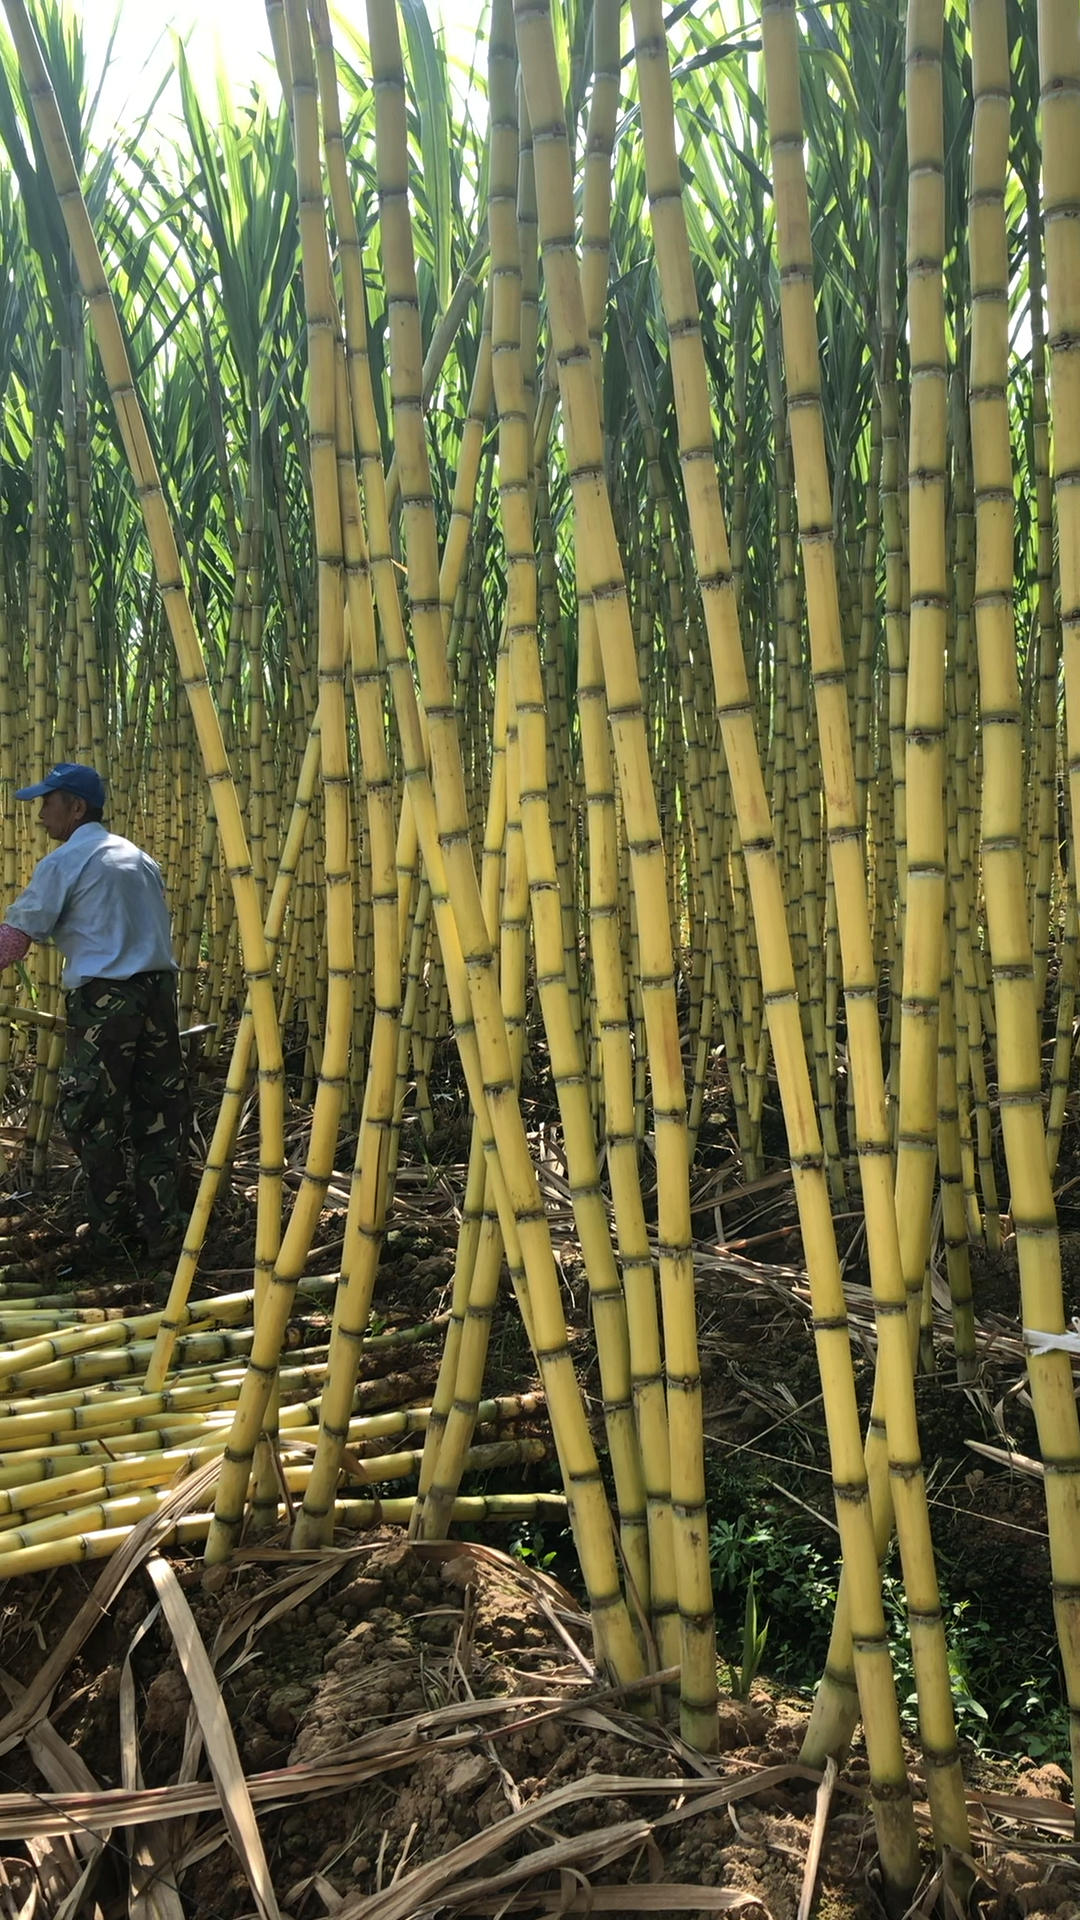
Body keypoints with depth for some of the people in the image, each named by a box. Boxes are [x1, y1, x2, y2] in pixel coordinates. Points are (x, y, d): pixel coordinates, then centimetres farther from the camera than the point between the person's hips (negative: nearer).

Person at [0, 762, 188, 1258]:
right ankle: (162, 1228, 10)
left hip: (102, 998, -6)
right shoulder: (139, 858, 19)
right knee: (158, 1113, 8)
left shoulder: (63, 863, -2)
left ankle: (107, 1227, 15)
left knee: (91, 1115, 7)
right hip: (157, 990, 6)